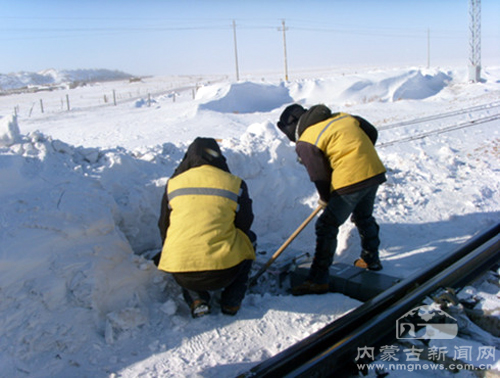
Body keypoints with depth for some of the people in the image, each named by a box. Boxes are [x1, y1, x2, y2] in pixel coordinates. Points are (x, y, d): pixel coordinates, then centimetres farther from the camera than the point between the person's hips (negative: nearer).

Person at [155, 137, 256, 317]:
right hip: (224, 273, -1)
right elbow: (245, 223, 14)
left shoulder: (173, 183, 10)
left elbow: (164, 227, 19)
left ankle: (196, 300, 14)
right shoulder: (234, 183, 5)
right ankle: (231, 301, 19)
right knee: (248, 238, 29)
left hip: (181, 276, 2)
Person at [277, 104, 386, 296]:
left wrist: (326, 199, 15)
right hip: (375, 171, 8)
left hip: (351, 181, -8)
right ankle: (371, 260, 47)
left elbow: (320, 176, -3)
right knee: (364, 217, 29)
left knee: (326, 227, 1)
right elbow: (372, 132, 18)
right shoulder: (341, 116, 15)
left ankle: (318, 280, 4)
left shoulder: (306, 143, -5)